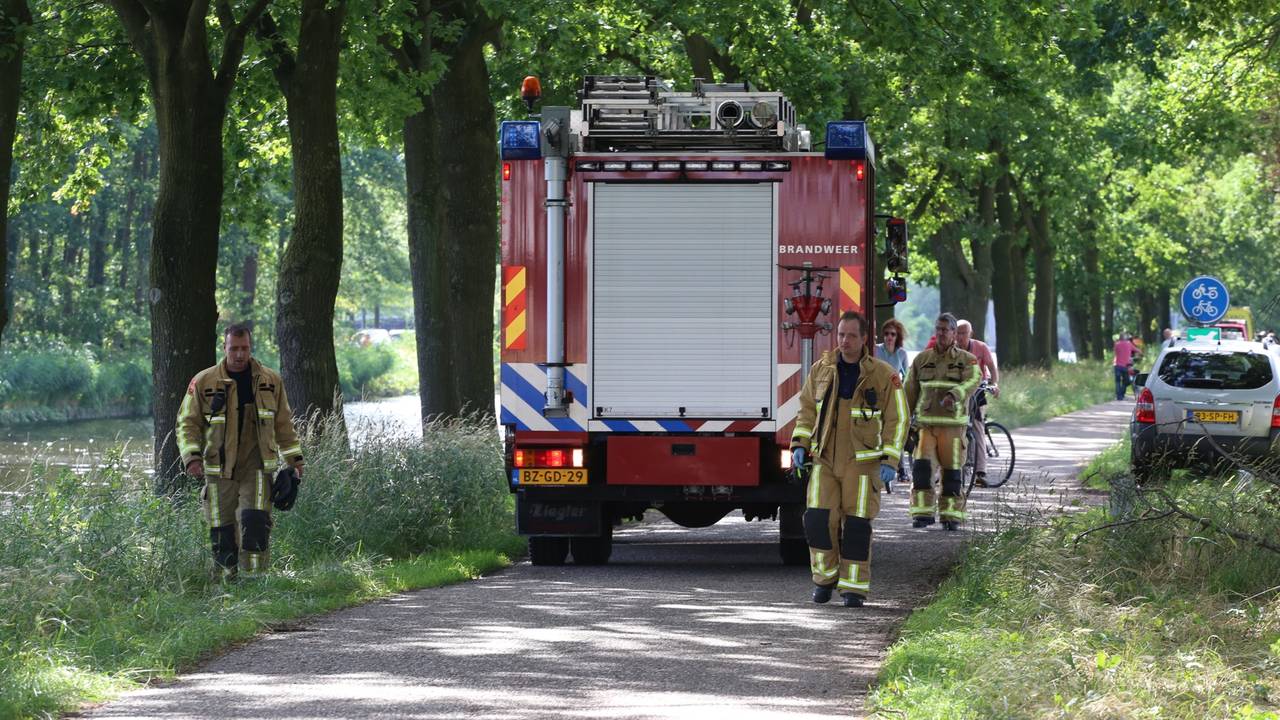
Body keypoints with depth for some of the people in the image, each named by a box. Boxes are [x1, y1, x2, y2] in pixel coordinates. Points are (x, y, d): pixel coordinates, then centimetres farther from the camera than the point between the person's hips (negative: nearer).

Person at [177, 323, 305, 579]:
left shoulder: (271, 381, 8)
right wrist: (192, 456, -11)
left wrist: (295, 460, 14)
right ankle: (229, 582, 13)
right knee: (222, 531, 1)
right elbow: (188, 423, 4)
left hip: (256, 467, 0)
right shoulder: (203, 382, 2)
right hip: (219, 469, 0)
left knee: (255, 522, -16)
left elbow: (283, 424, 17)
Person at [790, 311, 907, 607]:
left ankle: (854, 588, 5)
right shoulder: (821, 370, 5)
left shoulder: (883, 375, -4)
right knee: (818, 519, -7)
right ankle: (825, 576, 11)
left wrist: (890, 461, -9)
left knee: (857, 524, -3)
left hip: (862, 461, -3)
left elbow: (897, 419, -2)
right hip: (824, 460, 3)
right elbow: (807, 409, 14)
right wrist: (800, 444, 3)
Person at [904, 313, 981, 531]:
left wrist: (954, 395, -36)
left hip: (953, 425, -1)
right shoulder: (922, 360, 12)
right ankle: (923, 513, -11)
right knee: (921, 467, -13)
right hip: (926, 423, 1)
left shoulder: (967, 360, 4)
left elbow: (973, 381, -17)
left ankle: (951, 515, 12)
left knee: (952, 472, 1)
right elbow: (909, 393, 15)